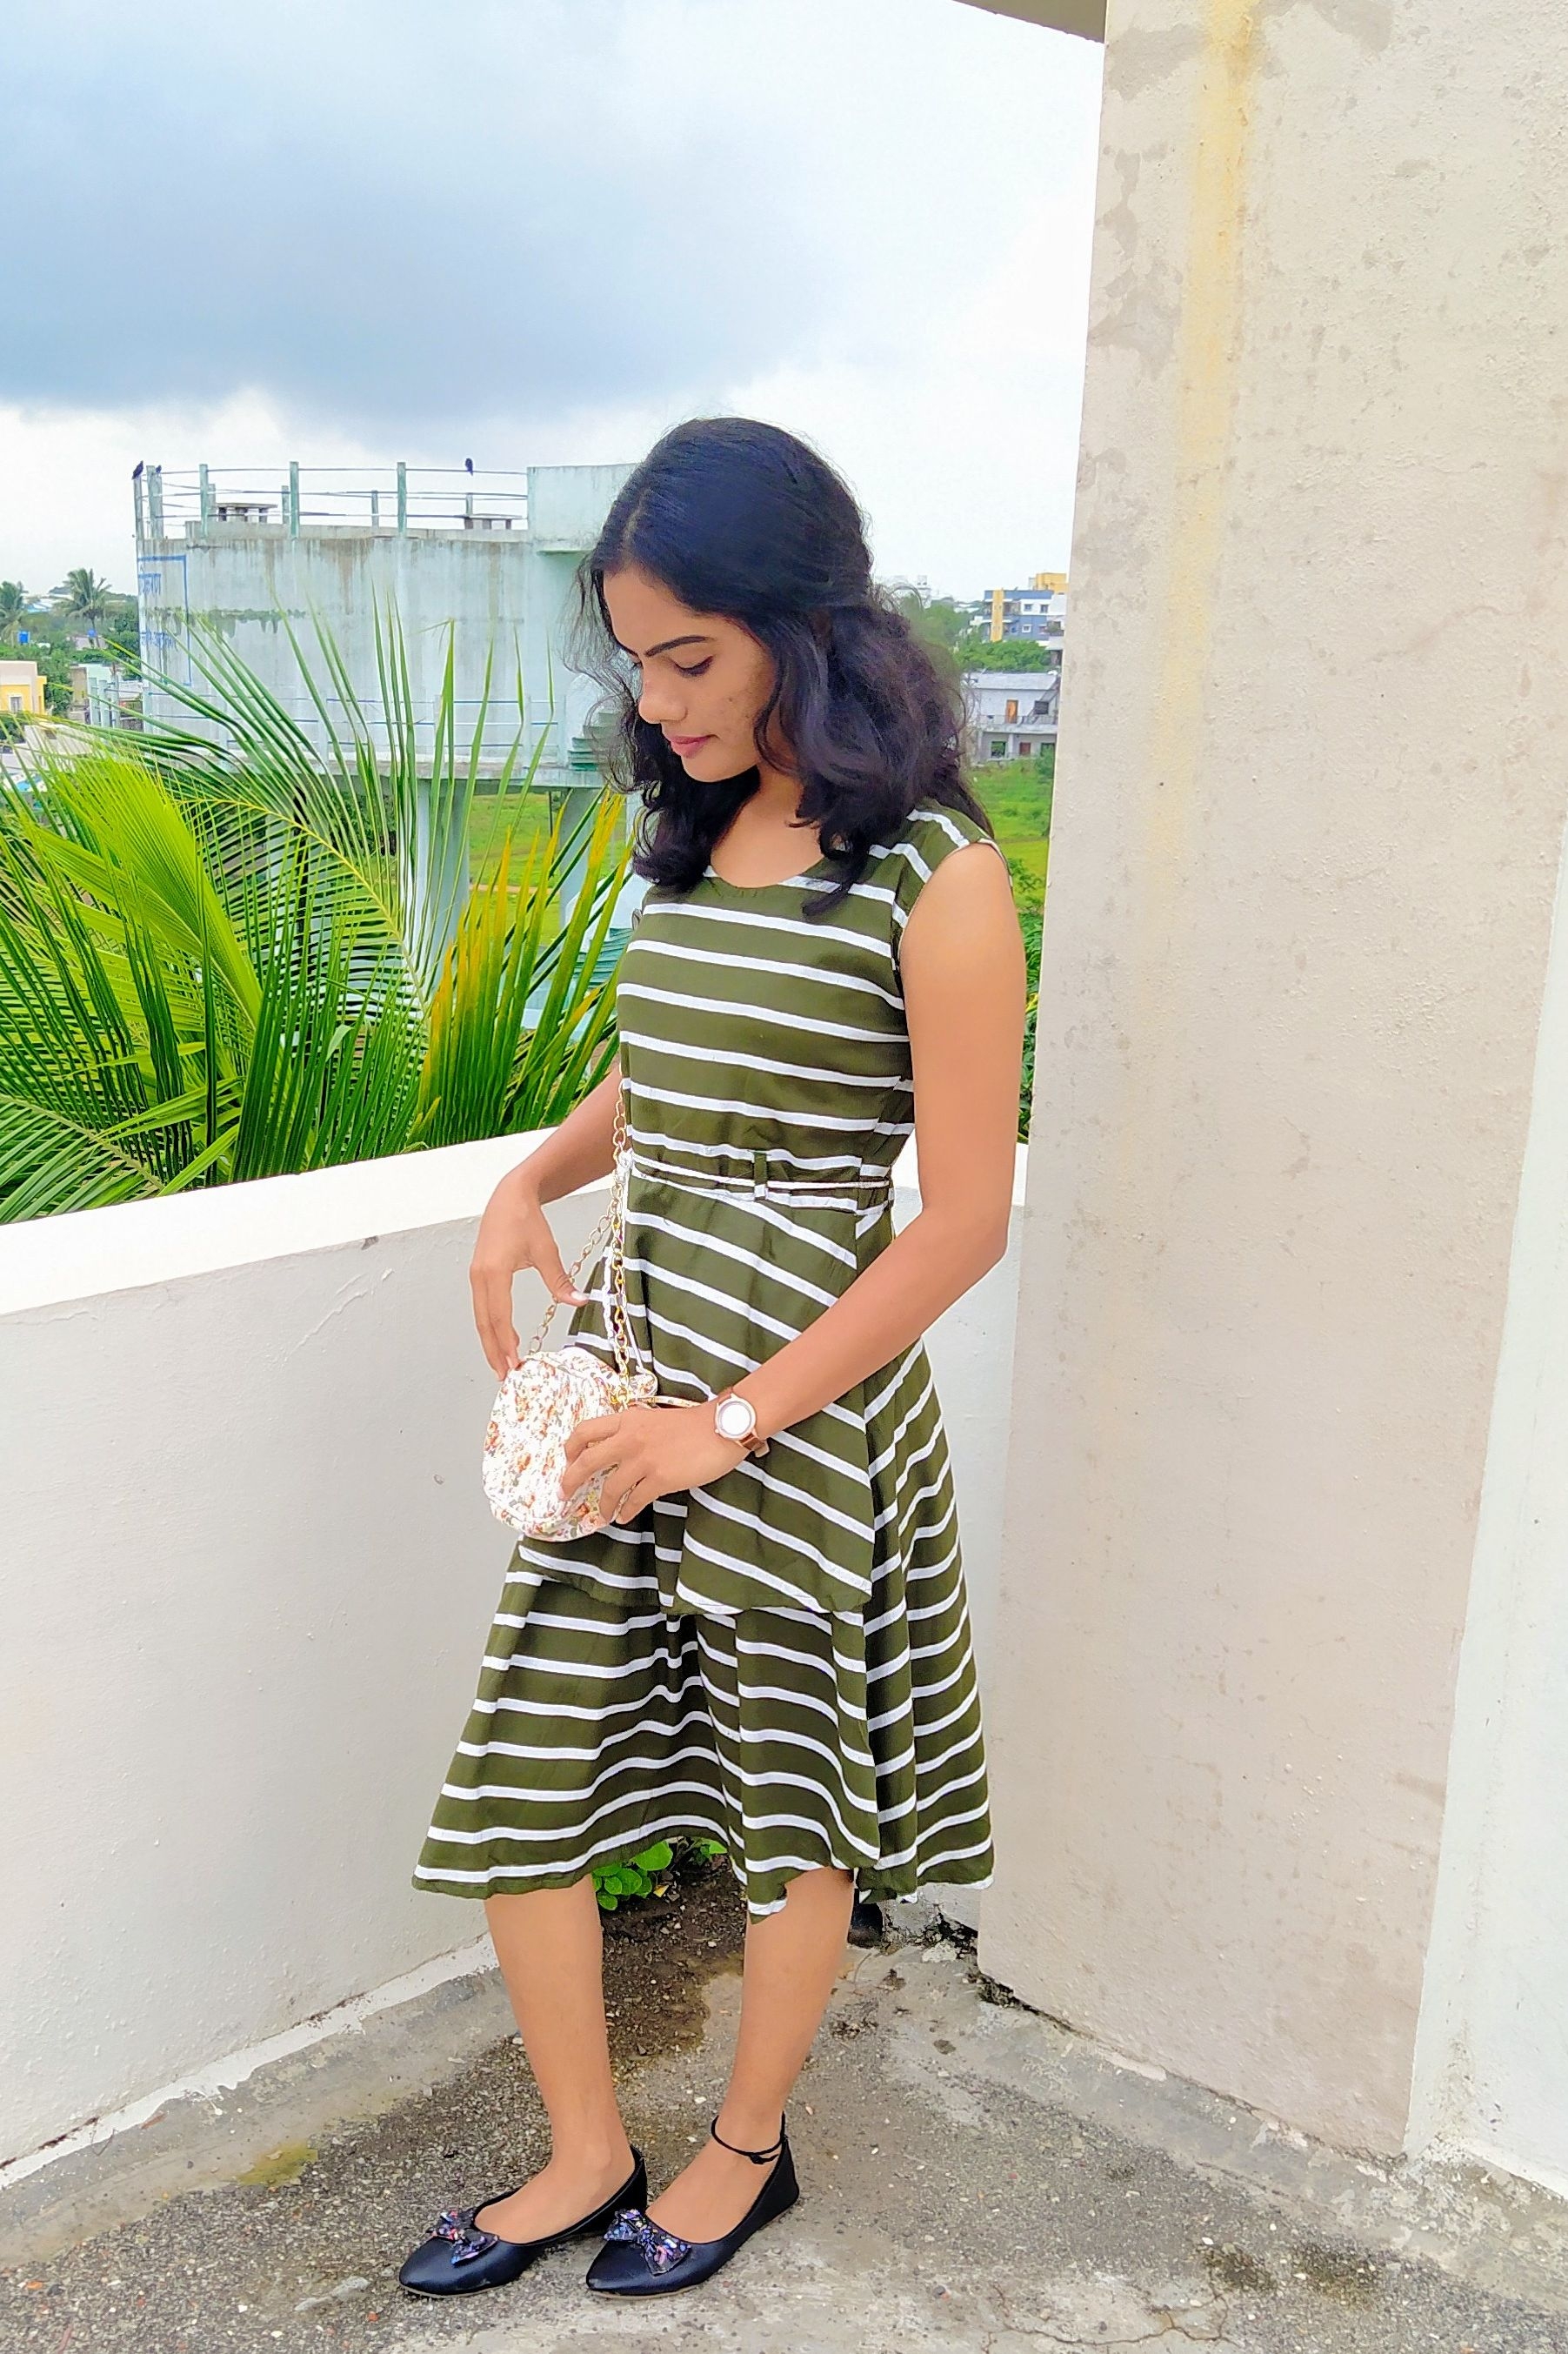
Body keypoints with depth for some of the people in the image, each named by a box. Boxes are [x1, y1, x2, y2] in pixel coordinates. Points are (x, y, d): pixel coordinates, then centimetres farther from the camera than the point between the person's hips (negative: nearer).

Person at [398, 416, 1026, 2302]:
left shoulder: (933, 877, -14)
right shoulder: (695, 839, 8)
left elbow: (964, 1222, -14)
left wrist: (735, 1421, -16)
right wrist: (533, 1180, 3)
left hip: (804, 1395, -6)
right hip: (633, 1355, 7)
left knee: (788, 1792, 13)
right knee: (519, 1776, 10)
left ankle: (748, 2147, 38)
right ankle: (586, 2154, 32)